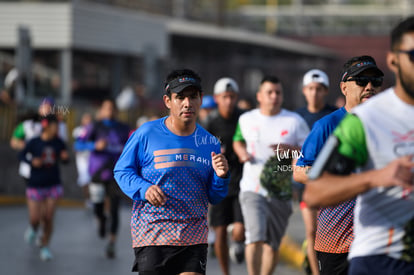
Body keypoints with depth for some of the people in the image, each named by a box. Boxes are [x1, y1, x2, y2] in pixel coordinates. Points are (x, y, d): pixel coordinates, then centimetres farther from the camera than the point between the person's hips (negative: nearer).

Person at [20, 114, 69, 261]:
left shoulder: (58, 142, -5)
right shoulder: (34, 143, -12)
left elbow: (65, 159, 8)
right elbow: (22, 155, 2)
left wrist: (65, 157, -15)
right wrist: (32, 161, -17)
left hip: (53, 185, 2)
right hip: (35, 186, -2)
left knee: (48, 218, -2)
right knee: (35, 219, -2)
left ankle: (45, 246, 17)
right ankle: (33, 229, 35)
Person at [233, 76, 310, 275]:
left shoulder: (295, 121, 3)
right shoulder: (246, 120, 9)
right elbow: (238, 140, 27)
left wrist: (291, 150, -16)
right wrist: (242, 153, 5)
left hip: (282, 191, 1)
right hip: (253, 189, -1)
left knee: (272, 245, 7)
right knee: (255, 238, -18)